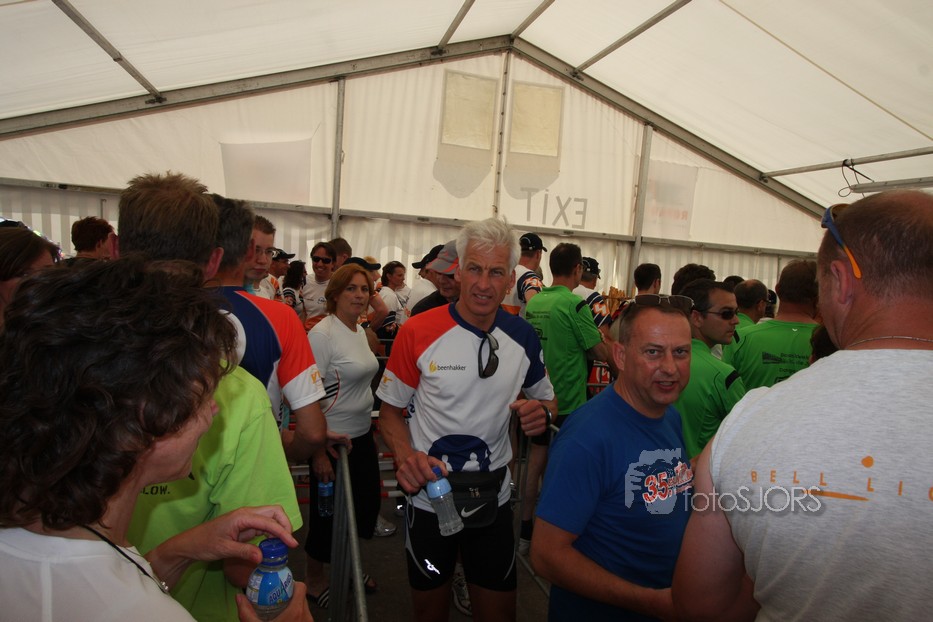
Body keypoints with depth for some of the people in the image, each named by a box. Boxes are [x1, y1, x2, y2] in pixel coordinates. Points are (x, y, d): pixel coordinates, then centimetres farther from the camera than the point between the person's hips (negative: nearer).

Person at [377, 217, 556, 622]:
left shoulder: (523, 337, -3)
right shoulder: (418, 332, -13)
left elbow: (545, 397, 12)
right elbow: (390, 410, -4)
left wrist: (540, 411, -11)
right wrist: (405, 455, -22)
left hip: (495, 497, 3)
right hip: (430, 494, -2)